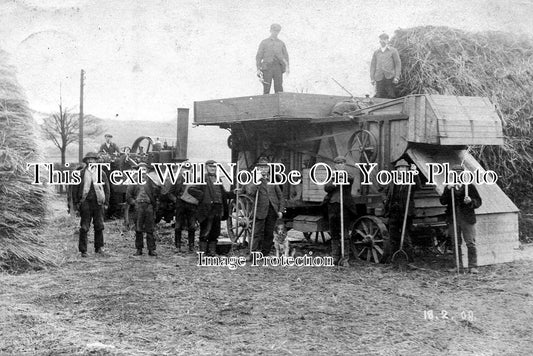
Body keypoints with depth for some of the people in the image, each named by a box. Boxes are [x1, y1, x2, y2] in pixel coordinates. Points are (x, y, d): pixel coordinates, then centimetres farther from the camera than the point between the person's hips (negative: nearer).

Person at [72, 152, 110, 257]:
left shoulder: (101, 173, 9)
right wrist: (76, 202, 0)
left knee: (99, 226, 3)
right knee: (84, 227, -2)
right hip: (85, 202, -2)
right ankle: (83, 250, 3)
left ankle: (99, 247, 16)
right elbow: (75, 188, 6)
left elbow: (107, 188, 12)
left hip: (98, 202, 2)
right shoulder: (81, 173, 4)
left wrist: (106, 202, 5)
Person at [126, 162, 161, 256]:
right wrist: (133, 202, -2)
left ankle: (151, 249, 4)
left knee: (150, 229, 1)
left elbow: (156, 192, 5)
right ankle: (139, 249, 10)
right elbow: (128, 194, 10)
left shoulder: (151, 181, 8)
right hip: (138, 206, 1)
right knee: (138, 229, 3)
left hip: (149, 206, -1)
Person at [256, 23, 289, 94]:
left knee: (279, 87, -11)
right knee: (266, 87, -8)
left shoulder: (281, 43, 18)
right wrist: (258, 69, -5)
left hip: (278, 67, 1)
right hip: (267, 67, -1)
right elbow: (259, 56, 7)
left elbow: (285, 56, 13)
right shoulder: (264, 42, 12)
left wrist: (287, 67, -4)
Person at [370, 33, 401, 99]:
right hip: (379, 78, 2)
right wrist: (372, 78, 6)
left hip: (390, 77, -2)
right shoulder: (376, 52, 16)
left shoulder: (393, 51, 7)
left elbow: (398, 64, 3)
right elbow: (373, 65, 15)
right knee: (379, 96, -4)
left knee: (390, 96, -7)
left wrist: (396, 77, -6)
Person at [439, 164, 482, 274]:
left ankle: (473, 266, 1)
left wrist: (471, 201, -18)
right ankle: (458, 266, 16)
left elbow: (478, 201, 3)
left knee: (471, 243, -4)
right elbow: (442, 201, -3)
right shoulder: (449, 187, 10)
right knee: (456, 244, 8)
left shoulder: (470, 186, 4)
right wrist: (448, 190, -15)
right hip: (453, 220, 3)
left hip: (467, 220, -3)